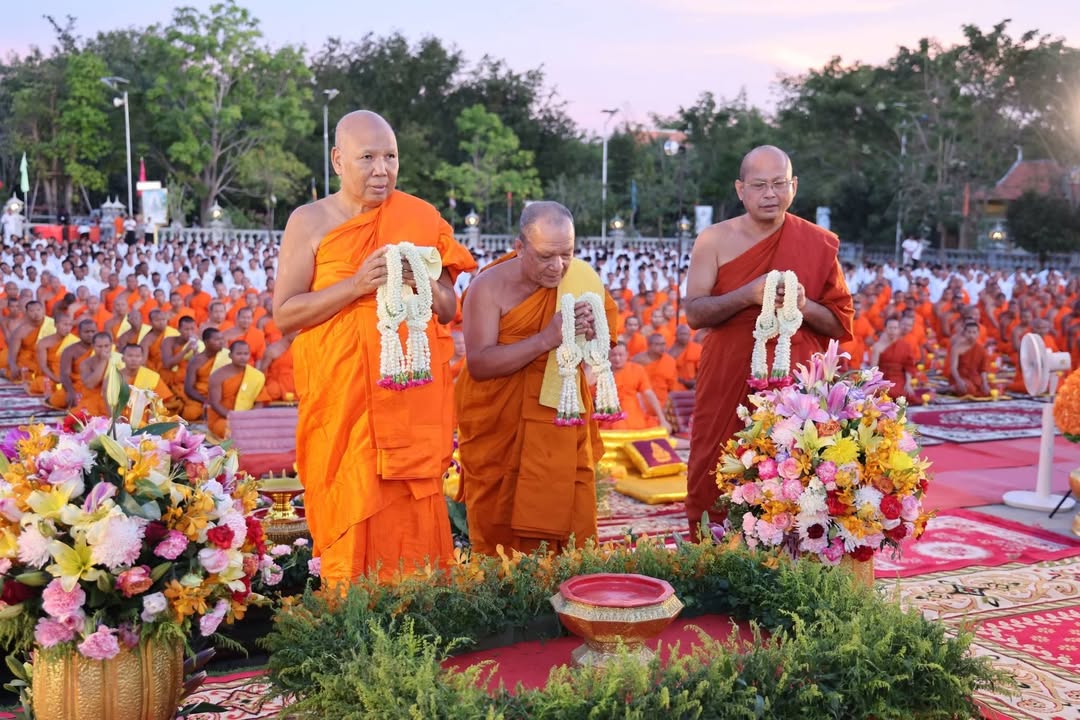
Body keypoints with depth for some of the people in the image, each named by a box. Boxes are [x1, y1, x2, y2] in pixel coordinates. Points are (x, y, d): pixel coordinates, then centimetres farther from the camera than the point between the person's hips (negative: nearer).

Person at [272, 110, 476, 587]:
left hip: (410, 397, 2)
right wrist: (356, 284, -16)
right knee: (349, 520, 1)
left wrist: (422, 282, -10)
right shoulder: (309, 222, 0)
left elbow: (448, 310, 12)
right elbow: (284, 314, -6)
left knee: (411, 520, 3)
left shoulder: (421, 220, 7)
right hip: (341, 399, -2)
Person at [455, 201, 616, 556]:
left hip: (561, 425, 3)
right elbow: (479, 363, -22)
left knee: (571, 527, 1)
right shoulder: (490, 287, -12)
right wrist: (546, 338, -31)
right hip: (498, 429, -2)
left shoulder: (582, 278, -2)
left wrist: (592, 333, -19)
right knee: (496, 530, 5)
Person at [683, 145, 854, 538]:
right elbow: (694, 313, -5)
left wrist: (803, 306, -13)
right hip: (727, 386, 0)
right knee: (714, 486, 0)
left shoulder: (819, 244, 5)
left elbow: (841, 324, 7)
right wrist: (748, 294, -19)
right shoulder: (715, 239, 3)